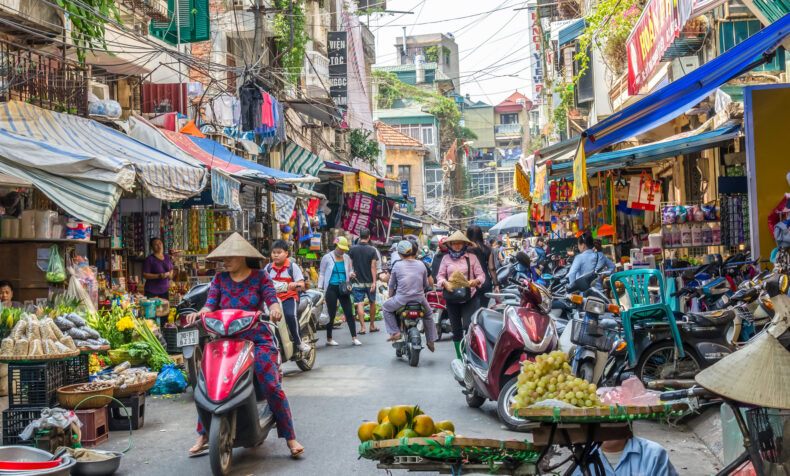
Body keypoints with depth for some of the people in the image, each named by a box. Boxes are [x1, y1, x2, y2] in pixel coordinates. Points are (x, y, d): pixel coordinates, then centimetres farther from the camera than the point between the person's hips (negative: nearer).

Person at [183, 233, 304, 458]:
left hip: (257, 338, -3)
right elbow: (211, 303, 2)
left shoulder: (259, 276, 5)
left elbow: (271, 298, -6)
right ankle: (203, 436, -2)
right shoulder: (220, 278, 12)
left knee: (271, 386, -16)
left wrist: (275, 309, -29)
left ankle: (290, 437, -7)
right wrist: (200, 313, -20)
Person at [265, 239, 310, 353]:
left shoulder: (292, 266, 5)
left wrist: (295, 284, -22)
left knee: (290, 315, -33)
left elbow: (301, 285, -1)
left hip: (289, 297, -3)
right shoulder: (268, 267, 15)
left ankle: (298, 341, -16)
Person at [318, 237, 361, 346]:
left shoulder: (347, 258, 11)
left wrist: (351, 275, -3)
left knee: (349, 313, -2)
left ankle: (354, 338, 0)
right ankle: (329, 339, 10)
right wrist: (319, 288, 0)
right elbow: (322, 274, 6)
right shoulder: (327, 258, 1)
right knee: (331, 314, 0)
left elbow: (350, 271, 21)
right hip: (331, 288, -3)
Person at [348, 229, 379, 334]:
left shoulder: (352, 249, -2)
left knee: (360, 304, -3)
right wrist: (374, 282, -9)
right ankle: (372, 326, 23)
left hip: (357, 281, 0)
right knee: (372, 303, 15)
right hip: (369, 281, 0)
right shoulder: (372, 250, -6)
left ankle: (362, 327, -10)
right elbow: (373, 267, -9)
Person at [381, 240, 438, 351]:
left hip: (401, 299, -3)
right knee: (428, 314, 31)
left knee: (385, 308, 22)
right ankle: (431, 340, 31)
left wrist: (390, 297, 22)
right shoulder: (421, 265, 3)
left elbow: (392, 285, 5)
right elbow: (426, 284, 12)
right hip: (419, 298, 3)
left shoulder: (397, 265, -4)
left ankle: (395, 332, 10)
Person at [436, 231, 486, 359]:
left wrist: (475, 281, -19)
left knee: (468, 327, -16)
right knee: (456, 329, 8)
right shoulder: (446, 258, 11)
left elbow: (481, 275, 3)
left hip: (470, 296, -3)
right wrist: (445, 283, -13)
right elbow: (440, 275, 9)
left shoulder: (472, 257, 5)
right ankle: (459, 357, 18)